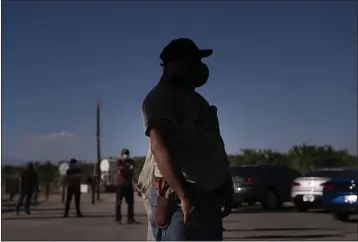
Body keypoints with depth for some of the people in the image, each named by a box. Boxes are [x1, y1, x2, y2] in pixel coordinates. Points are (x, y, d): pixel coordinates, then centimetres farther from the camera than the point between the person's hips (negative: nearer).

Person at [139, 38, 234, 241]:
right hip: (176, 198, -9)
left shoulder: (198, 101, 21)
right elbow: (160, 147, -23)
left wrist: (227, 189, 18)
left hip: (208, 198, 9)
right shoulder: (161, 97, -8)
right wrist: (185, 196, -32)